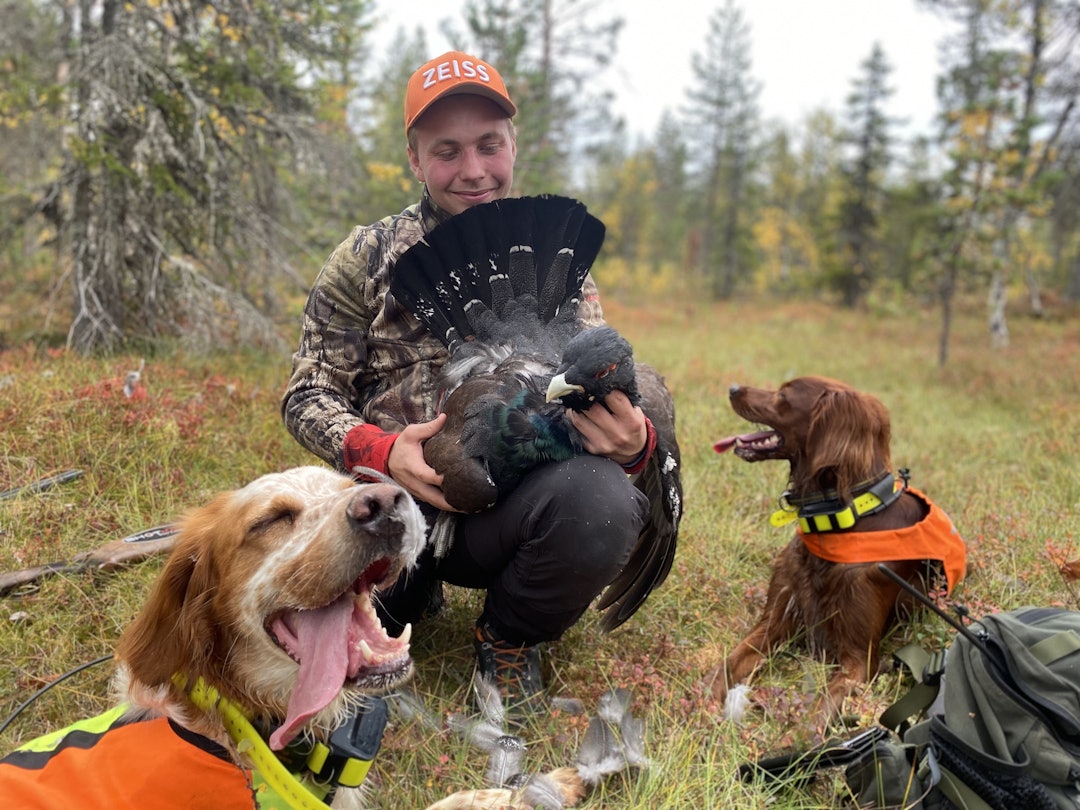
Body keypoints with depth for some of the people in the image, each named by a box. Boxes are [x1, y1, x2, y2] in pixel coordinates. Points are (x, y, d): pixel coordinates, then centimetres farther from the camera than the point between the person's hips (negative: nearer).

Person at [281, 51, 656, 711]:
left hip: (516, 498, 0)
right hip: (397, 489, 1)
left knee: (603, 501, -34)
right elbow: (310, 394, 5)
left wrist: (633, 441, -19)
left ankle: (510, 637, 1)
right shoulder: (367, 257, 7)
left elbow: (603, 392, 7)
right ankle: (407, 592, 11)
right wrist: (381, 452, -17)